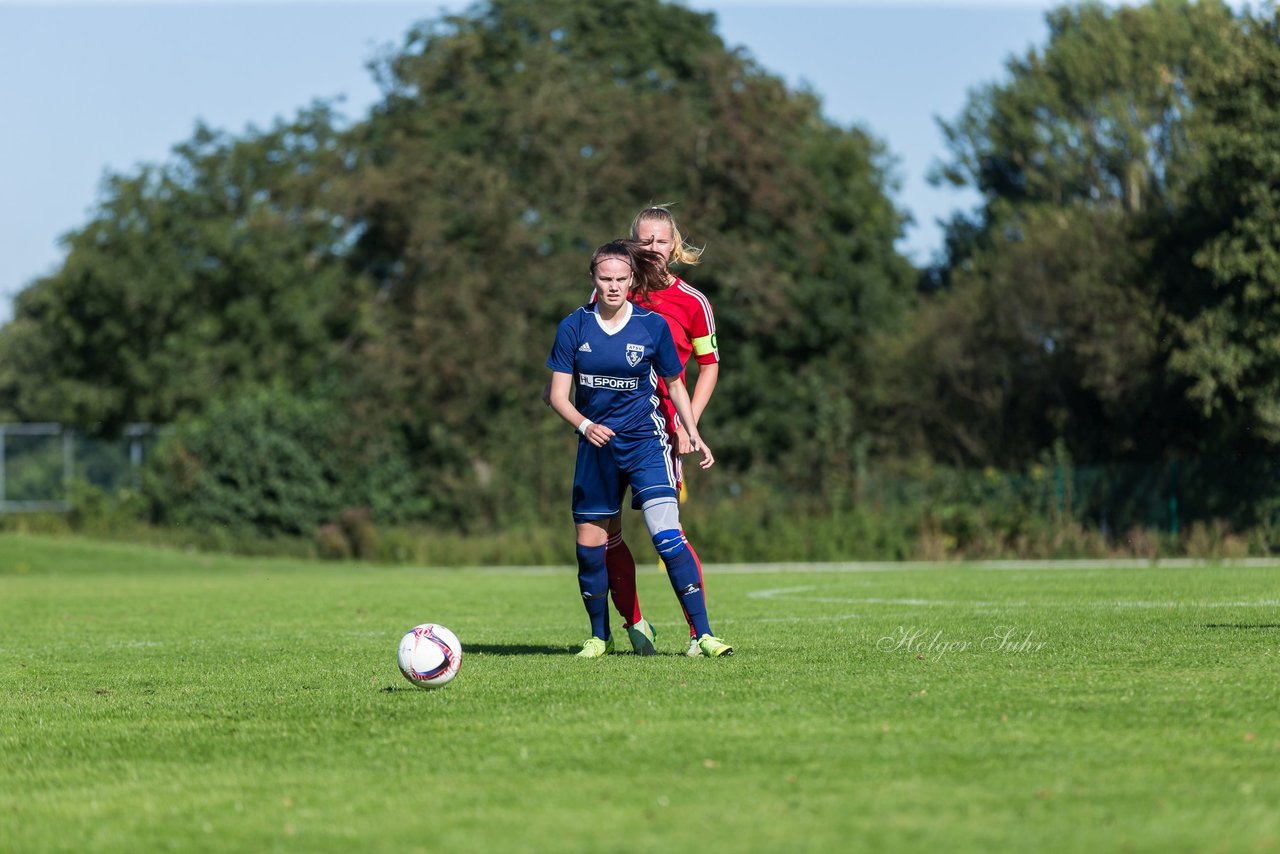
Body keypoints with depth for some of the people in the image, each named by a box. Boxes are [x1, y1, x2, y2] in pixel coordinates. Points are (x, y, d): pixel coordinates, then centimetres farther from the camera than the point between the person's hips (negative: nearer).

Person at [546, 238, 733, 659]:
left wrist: (693, 434, 1)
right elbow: (558, 394, -2)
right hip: (596, 446, 2)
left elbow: (675, 384, 9)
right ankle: (600, 636, 25)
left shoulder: (652, 325, -4)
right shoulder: (574, 327, -3)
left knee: (667, 535, -17)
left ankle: (703, 635, -16)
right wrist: (585, 425, -20)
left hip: (646, 442, -2)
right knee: (590, 544, 5)